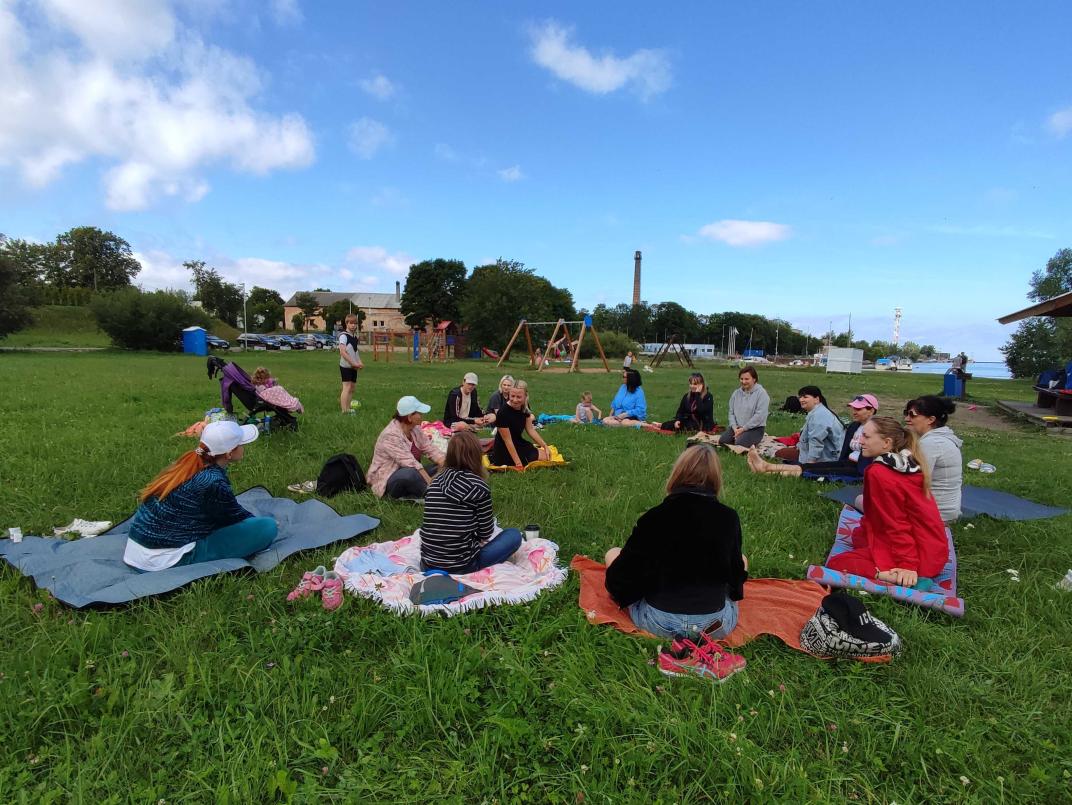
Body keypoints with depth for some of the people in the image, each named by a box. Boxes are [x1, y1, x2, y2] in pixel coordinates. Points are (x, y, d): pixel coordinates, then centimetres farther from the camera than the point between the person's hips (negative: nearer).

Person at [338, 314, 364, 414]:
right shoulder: (343, 336, -10)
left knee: (351, 388, 9)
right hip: (346, 366, -8)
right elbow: (342, 352, -18)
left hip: (353, 367, 8)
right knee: (347, 387, -12)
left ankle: (348, 409, 15)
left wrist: (359, 362, 3)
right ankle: (344, 410, -12)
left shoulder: (355, 337, 14)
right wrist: (353, 363, -18)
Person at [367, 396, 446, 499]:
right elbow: (410, 463, -30)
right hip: (387, 481, -8)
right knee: (410, 473, -38)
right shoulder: (391, 435, -25)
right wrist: (431, 483, -33)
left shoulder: (415, 429, 0)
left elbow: (430, 449, -4)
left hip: (411, 474, 9)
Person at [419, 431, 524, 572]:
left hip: (428, 565, 6)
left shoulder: (435, 482, 3)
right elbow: (486, 533, -3)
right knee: (514, 535, 9)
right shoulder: (478, 486, -12)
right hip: (461, 566, -5)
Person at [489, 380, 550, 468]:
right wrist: (518, 464, -23)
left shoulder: (525, 407, -5)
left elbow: (530, 430, 5)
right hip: (505, 450, -8)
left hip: (519, 443, 8)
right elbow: (507, 440, -24)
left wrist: (545, 446, -2)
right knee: (543, 457, -9)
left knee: (546, 455, 9)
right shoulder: (503, 413, -27)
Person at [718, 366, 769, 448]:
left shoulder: (761, 393, -9)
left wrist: (743, 429, -17)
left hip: (755, 428, -5)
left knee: (739, 444, -29)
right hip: (737, 427, 6)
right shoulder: (736, 393, 11)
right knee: (722, 441, -16)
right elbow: (731, 412, 9)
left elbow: (759, 415, -17)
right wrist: (735, 428, -8)